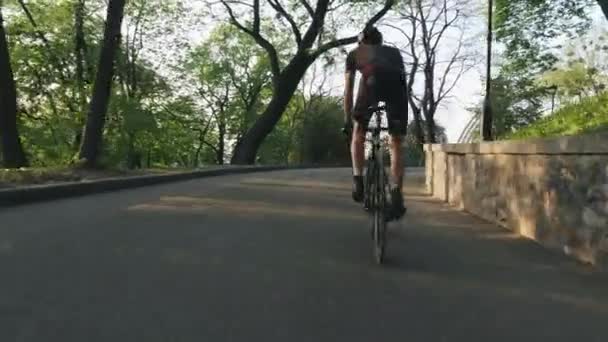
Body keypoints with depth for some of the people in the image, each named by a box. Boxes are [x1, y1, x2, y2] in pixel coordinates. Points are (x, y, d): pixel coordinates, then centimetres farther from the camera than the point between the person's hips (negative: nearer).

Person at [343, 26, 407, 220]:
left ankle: (358, 181, 10)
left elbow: (348, 90, 31)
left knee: (358, 133, 22)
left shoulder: (355, 53, 35)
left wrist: (347, 120, 36)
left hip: (373, 79, -1)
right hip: (397, 82, 2)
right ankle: (396, 195, 0)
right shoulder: (394, 51, 40)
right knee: (396, 145, 10)